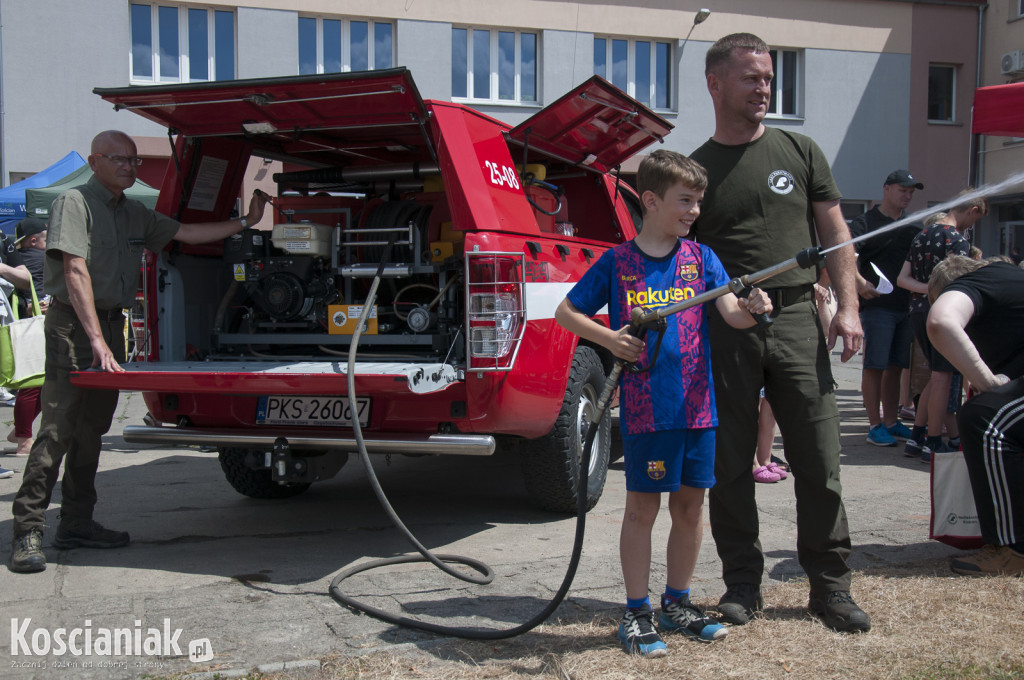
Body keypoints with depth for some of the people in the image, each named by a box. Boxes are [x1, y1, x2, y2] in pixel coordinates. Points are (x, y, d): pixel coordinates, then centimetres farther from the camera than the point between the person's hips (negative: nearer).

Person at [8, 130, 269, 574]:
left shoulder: (135, 215, 16)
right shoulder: (74, 203, -8)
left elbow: (187, 234, 22)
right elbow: (75, 273, -16)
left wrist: (246, 222, 19)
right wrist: (97, 340, -22)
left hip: (112, 322, 8)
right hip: (73, 323, -8)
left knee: (92, 428, 10)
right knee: (57, 428, -11)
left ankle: (77, 523, 18)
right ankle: (27, 533, -7)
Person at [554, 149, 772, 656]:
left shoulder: (700, 258, 6)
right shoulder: (617, 263, -1)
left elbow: (731, 310, -6)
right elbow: (566, 312, 4)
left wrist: (751, 309, -28)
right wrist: (608, 338, -11)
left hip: (697, 405, 4)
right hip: (645, 408, -3)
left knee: (690, 504, 12)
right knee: (642, 506, 4)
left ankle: (678, 603, 28)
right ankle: (636, 612, 15)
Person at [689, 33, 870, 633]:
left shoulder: (800, 151, 11)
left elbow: (835, 232, 10)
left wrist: (848, 306, -1)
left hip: (797, 319, 1)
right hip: (723, 328, 0)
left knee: (819, 462, 2)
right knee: (729, 466, 5)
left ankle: (831, 584, 15)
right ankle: (744, 583, 18)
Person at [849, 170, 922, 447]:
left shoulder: (915, 226, 16)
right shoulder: (866, 222, -3)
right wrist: (859, 282, -33)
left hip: (908, 306, 6)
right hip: (877, 304, -6)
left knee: (895, 366, 10)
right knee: (875, 366, -4)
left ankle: (891, 421, 17)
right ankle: (874, 425, 0)